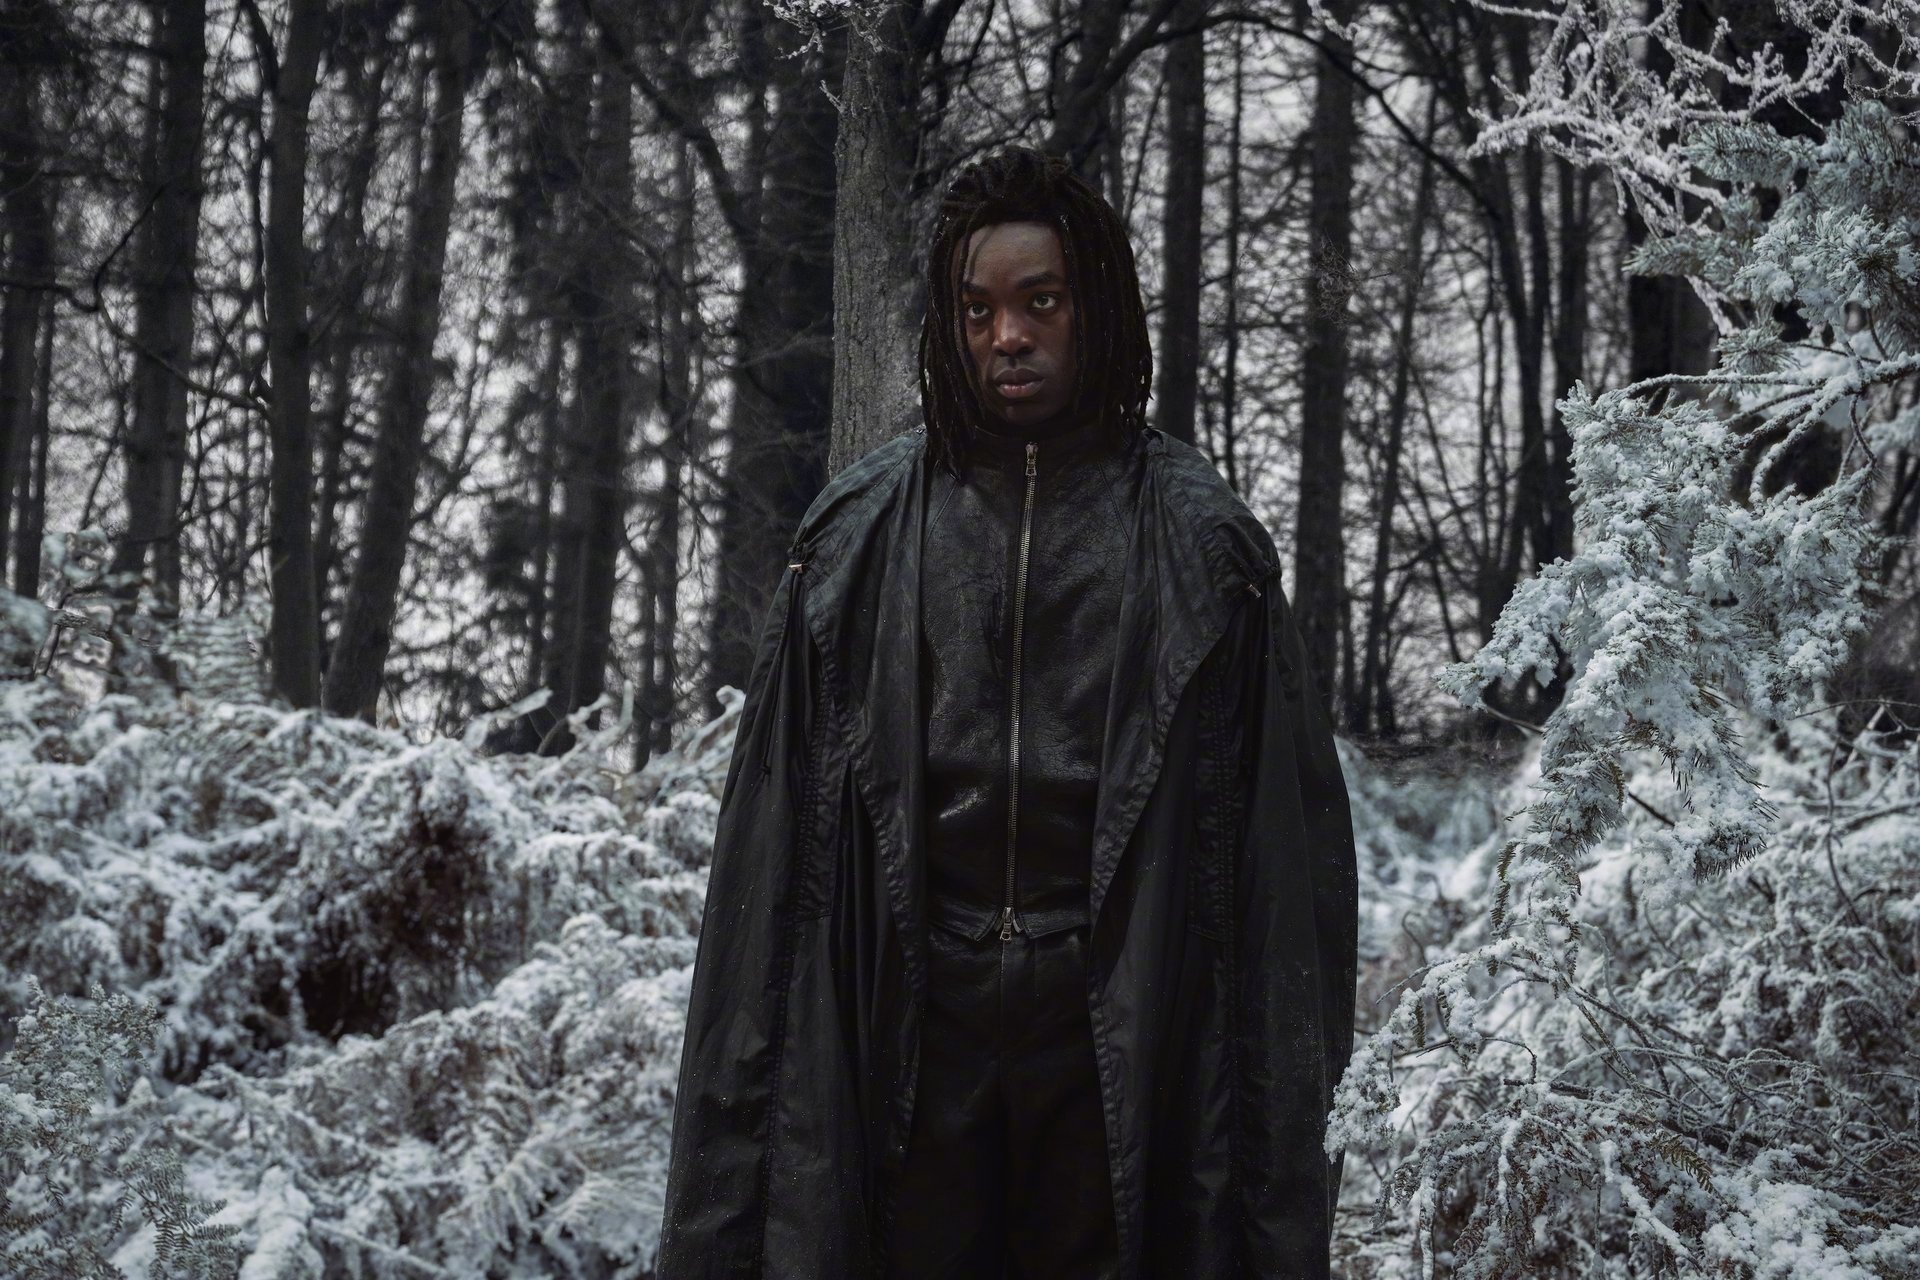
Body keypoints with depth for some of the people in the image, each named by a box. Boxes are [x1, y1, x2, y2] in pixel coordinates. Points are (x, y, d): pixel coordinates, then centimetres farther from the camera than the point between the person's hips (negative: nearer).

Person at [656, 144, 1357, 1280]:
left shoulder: (1198, 540, 5)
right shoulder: (865, 532, 9)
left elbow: (1284, 814, 3)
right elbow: (782, 816, 7)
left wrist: (1286, 1088, -4)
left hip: (1118, 1028, -1)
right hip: (914, 1012, 1)